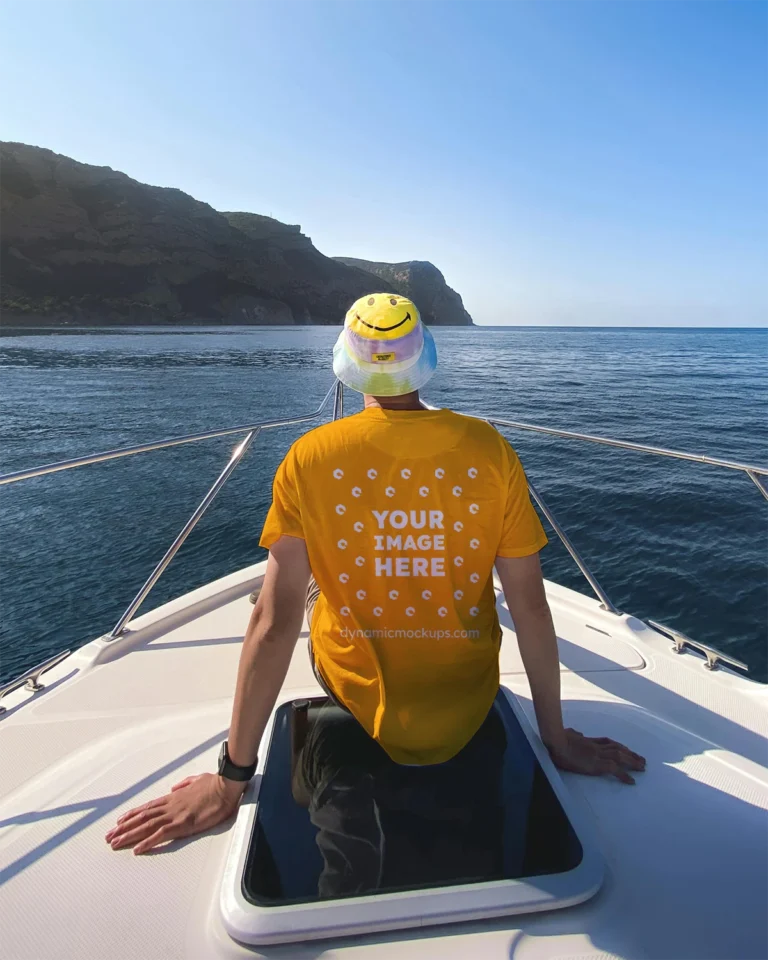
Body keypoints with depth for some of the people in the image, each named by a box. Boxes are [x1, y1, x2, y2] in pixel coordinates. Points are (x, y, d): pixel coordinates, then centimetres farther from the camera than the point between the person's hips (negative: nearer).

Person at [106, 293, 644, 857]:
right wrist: (557, 739, 1)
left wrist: (233, 778, -7)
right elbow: (531, 606, -13)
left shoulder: (308, 458, -18)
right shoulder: (490, 450, -16)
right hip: (467, 711, 2)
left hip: (356, 700, -1)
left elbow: (275, 620, -19)